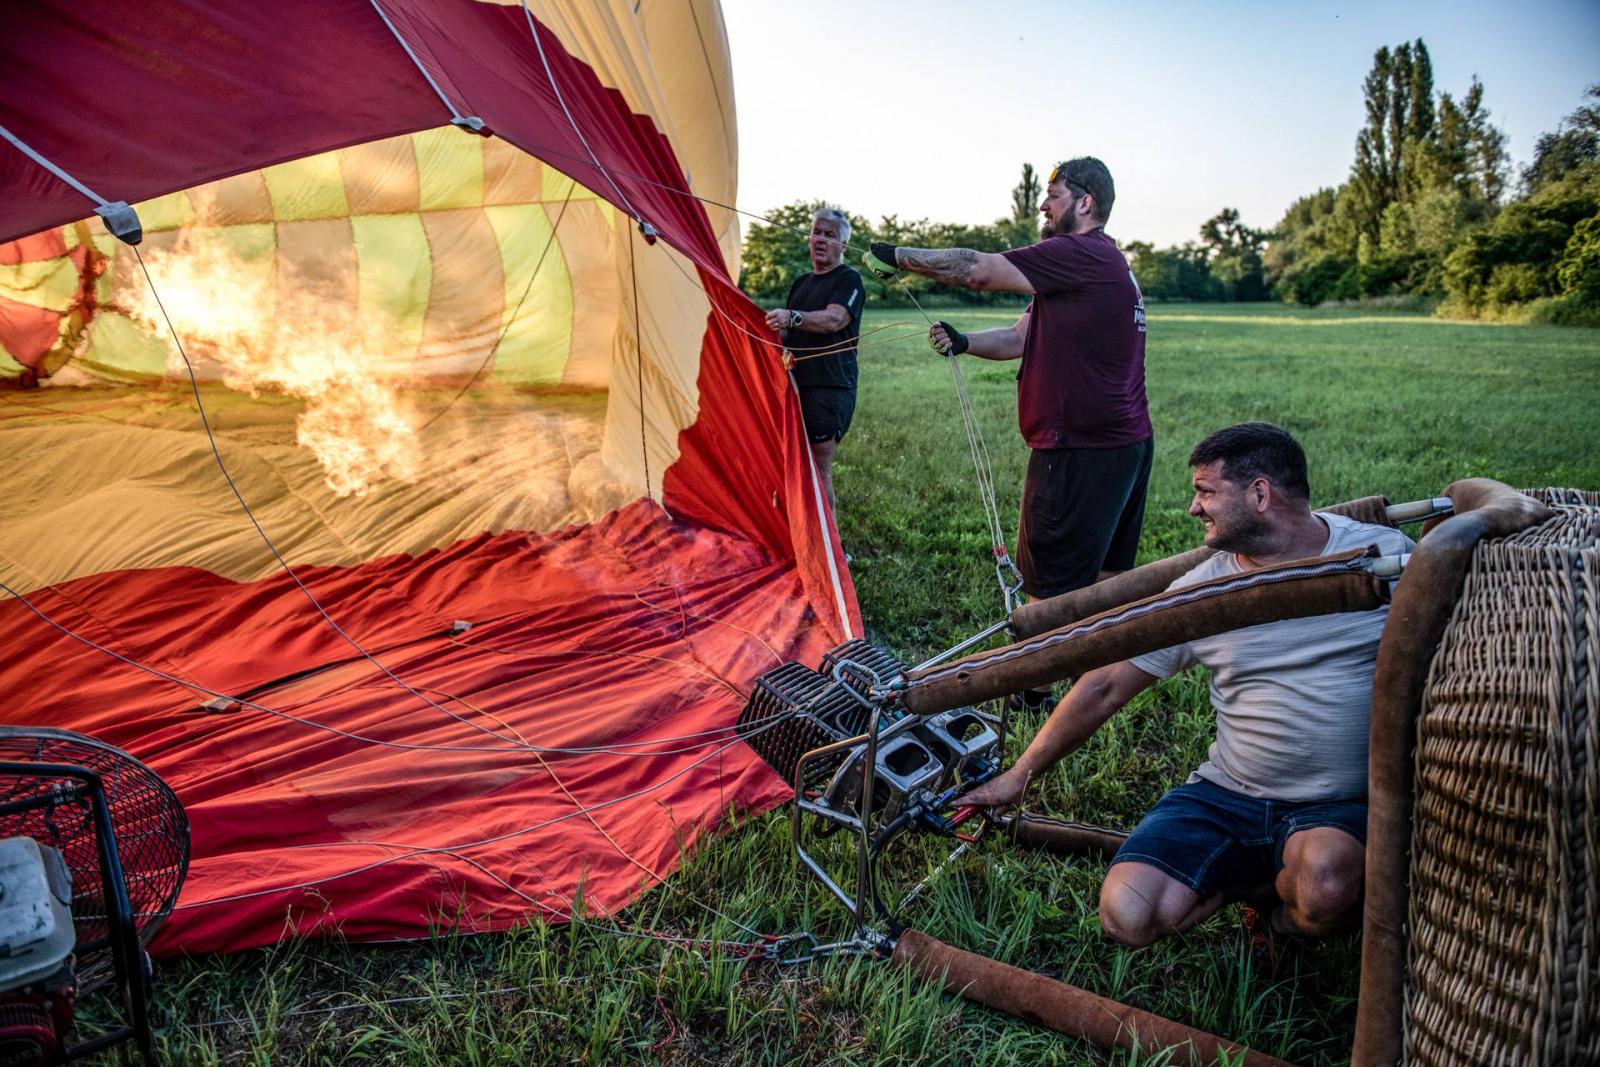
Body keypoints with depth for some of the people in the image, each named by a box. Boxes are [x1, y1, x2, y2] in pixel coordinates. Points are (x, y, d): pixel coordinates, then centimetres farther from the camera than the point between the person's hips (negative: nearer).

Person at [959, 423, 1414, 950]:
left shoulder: (1387, 556, -4)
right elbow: (1105, 688, 3)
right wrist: (1020, 773, 5)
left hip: (1343, 806, -1)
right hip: (1228, 795, 2)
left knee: (1324, 883, -35)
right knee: (1127, 915, -17)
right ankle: (1267, 870, 10)